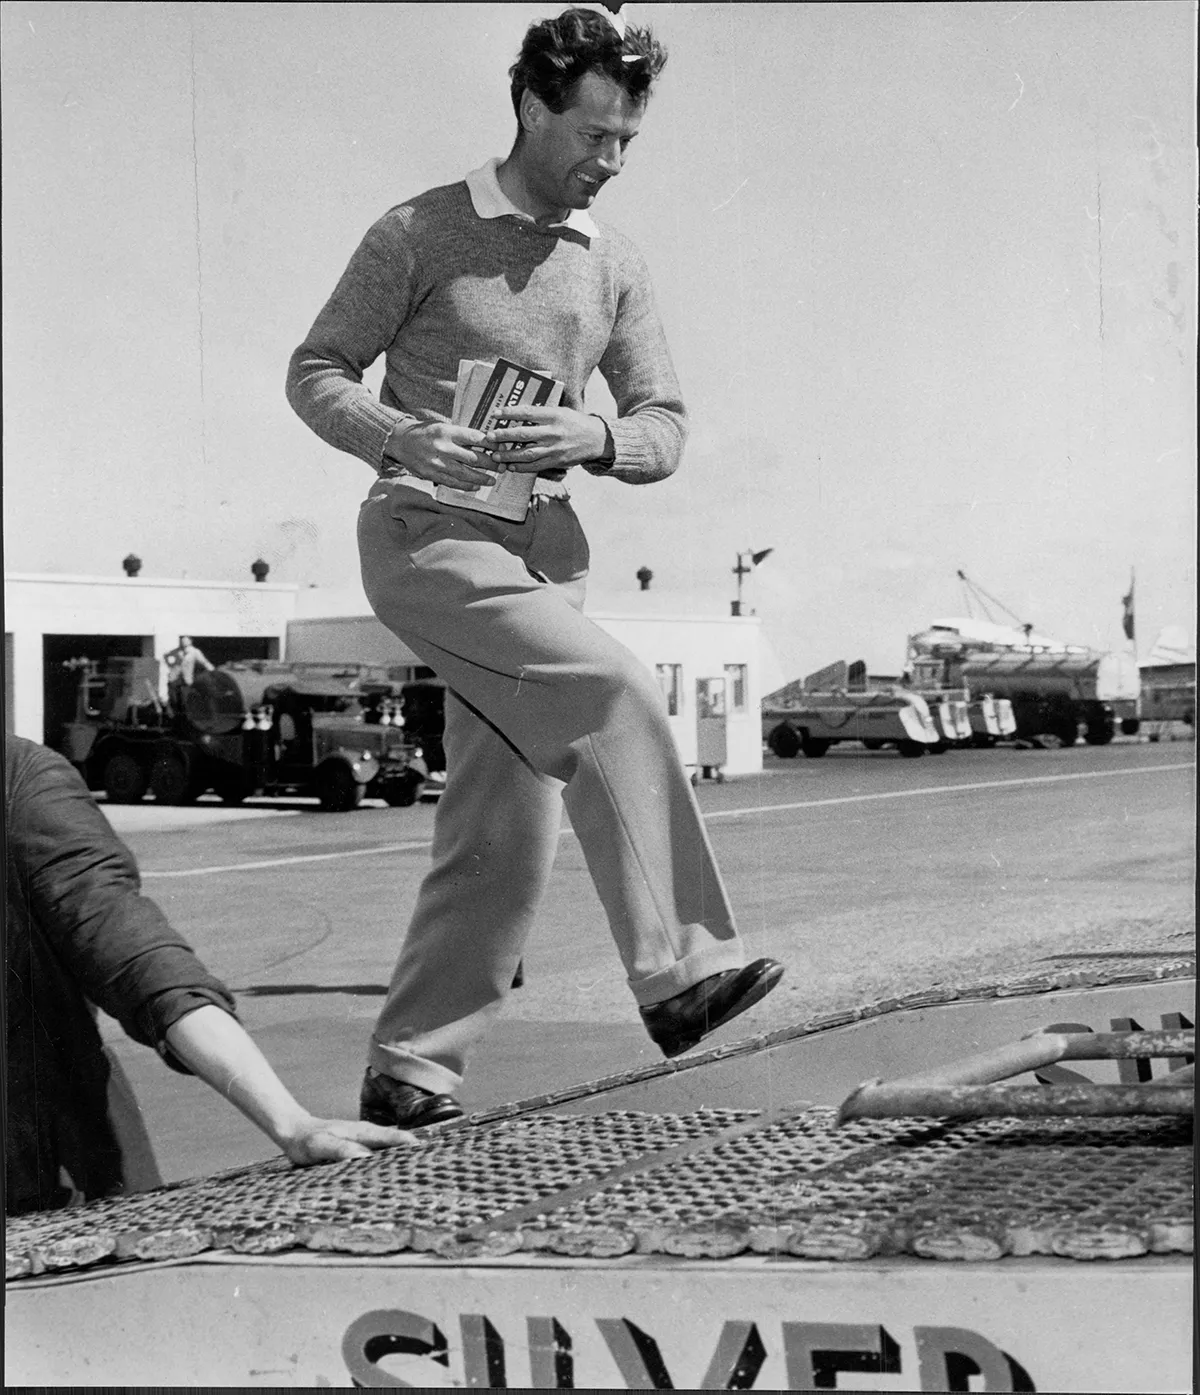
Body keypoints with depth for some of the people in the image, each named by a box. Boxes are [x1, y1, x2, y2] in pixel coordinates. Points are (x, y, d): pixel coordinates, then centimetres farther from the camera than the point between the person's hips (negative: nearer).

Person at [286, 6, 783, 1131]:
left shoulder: (614, 266, 12)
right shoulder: (421, 234, -2)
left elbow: (665, 431, 11)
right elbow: (315, 374, 0)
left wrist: (593, 436, -12)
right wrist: (407, 438, -20)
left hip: (545, 552, 6)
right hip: (429, 537, -6)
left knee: (505, 836, 1)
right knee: (615, 699, -26)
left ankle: (407, 1074, 9)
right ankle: (678, 968, -28)